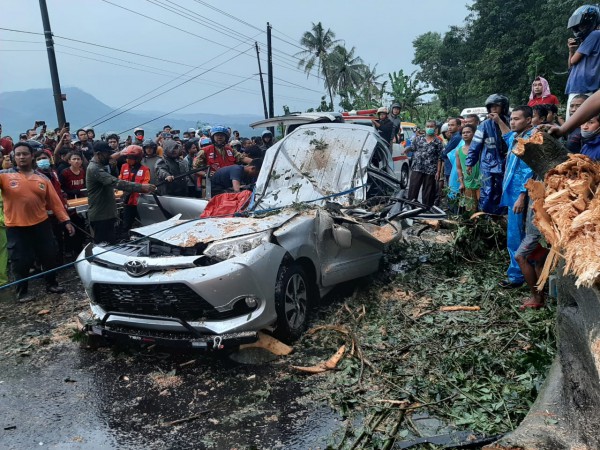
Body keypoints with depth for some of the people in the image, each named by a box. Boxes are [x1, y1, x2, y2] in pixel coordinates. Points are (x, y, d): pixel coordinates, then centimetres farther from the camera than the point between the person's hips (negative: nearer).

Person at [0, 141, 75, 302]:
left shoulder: (42, 178, 5)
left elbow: (54, 201, 4)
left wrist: (66, 221, 0)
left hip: (41, 224, 2)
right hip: (16, 227, -2)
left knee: (49, 256, 11)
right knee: (20, 261, 6)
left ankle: (51, 284, 31)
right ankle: (22, 291, 24)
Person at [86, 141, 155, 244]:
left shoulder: (98, 167, 15)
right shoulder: (94, 169, -19)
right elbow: (116, 182, -32)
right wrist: (141, 187, -36)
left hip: (106, 214, 10)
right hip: (100, 217, -10)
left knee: (111, 244, 13)